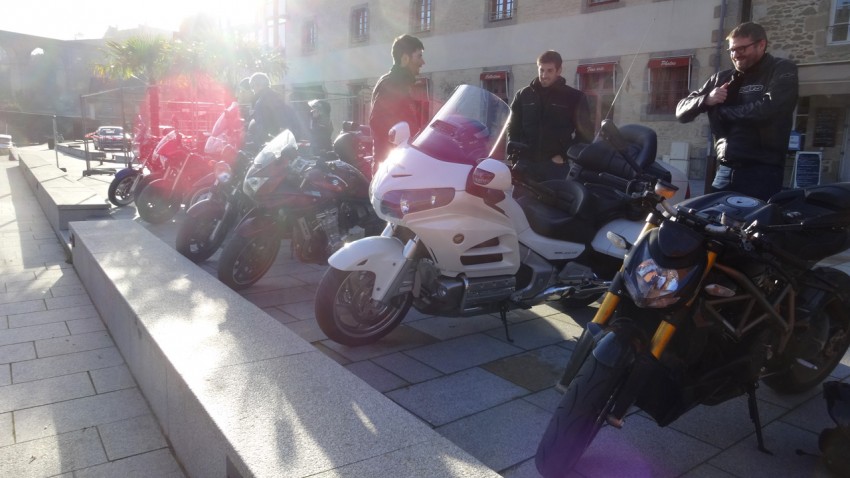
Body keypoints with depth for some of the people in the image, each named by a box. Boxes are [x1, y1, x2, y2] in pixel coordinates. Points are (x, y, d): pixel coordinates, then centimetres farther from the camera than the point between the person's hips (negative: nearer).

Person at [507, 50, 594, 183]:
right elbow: (513, 127, 18)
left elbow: (585, 133, 4)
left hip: (557, 166, -2)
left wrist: (565, 156, -7)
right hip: (526, 164, 3)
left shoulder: (574, 97, 3)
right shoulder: (523, 95, 11)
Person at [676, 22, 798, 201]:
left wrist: (722, 110, -3)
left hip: (761, 172, -4)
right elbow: (682, 110, 15)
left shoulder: (782, 71, 4)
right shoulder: (722, 78, 17)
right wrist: (706, 100, -6)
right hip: (725, 170, 4)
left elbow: (768, 108, -15)